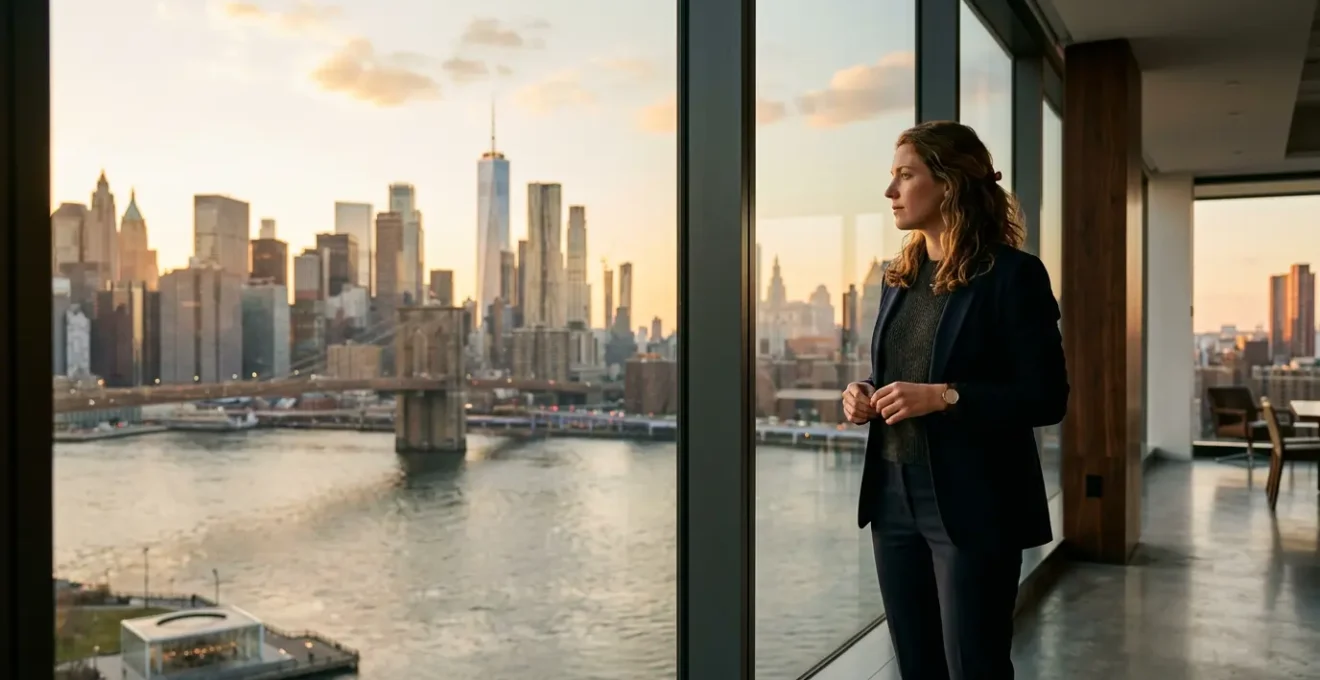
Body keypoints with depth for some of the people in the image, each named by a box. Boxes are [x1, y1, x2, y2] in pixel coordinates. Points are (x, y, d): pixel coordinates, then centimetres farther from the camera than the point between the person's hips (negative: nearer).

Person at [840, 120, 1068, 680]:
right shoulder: (900, 276, 11)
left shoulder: (1012, 275, -10)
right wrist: (864, 394, -1)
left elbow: (1047, 397, -13)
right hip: (893, 497, 7)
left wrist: (945, 397, -23)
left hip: (971, 505, -7)